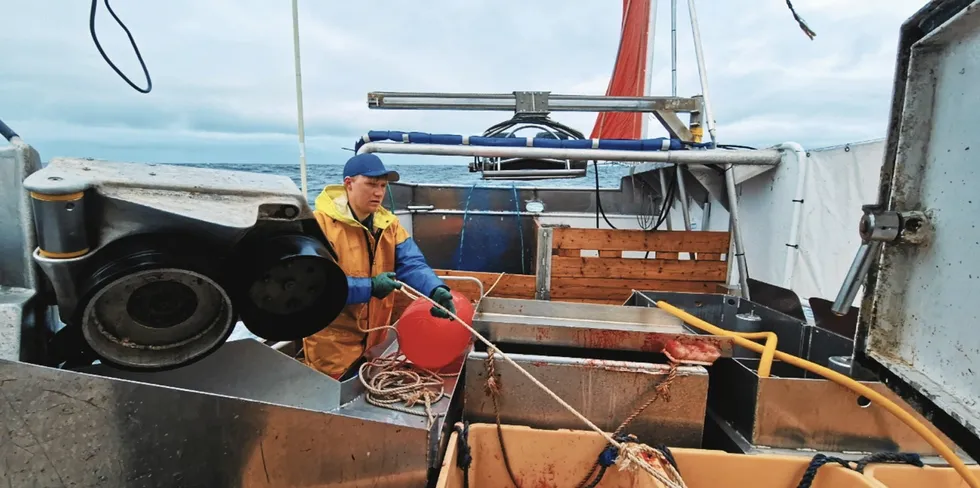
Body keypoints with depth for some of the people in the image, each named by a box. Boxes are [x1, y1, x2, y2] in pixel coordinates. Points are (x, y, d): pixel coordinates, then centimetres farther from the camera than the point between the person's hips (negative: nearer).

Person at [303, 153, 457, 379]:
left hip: (375, 339, 6)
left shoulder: (388, 224, 1)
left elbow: (412, 263, -10)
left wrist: (436, 290, -29)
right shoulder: (320, 223, -17)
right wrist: (370, 287, -29)